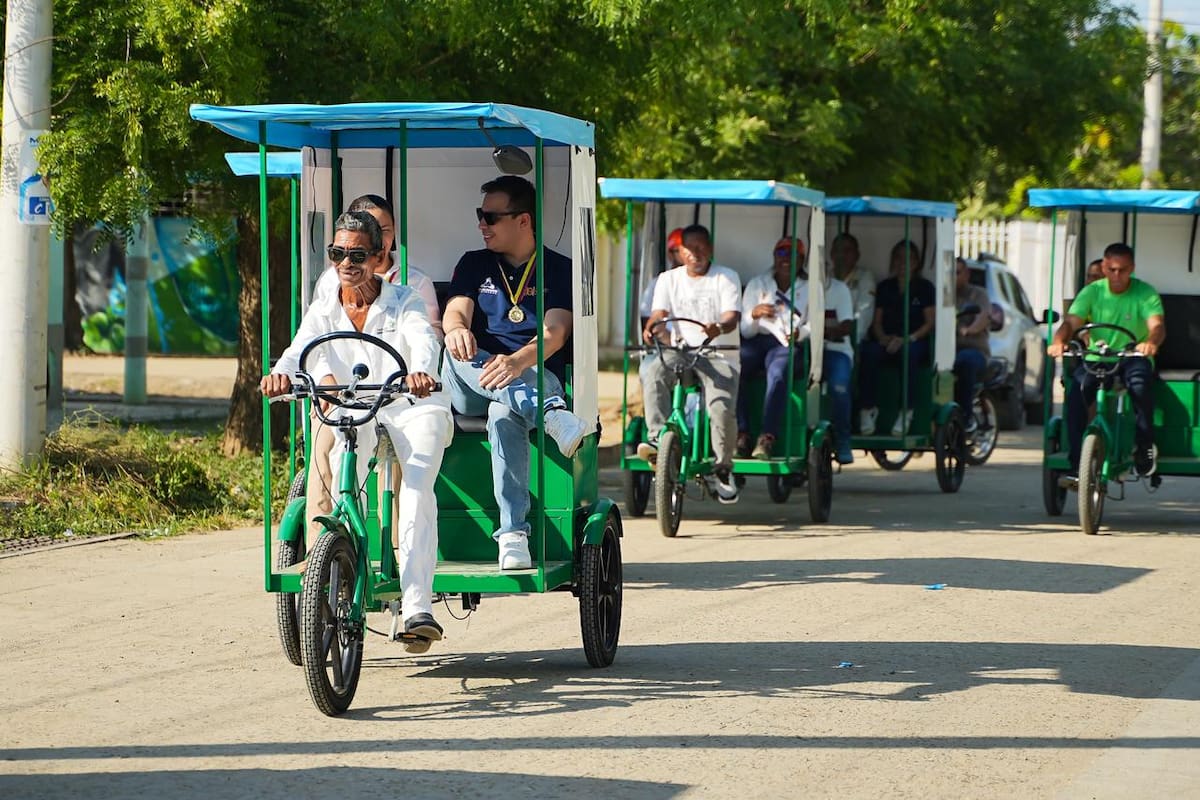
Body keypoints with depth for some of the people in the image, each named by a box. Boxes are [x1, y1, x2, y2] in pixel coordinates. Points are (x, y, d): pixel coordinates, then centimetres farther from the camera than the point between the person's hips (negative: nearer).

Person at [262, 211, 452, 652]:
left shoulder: (403, 301, 0)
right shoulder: (324, 309, 7)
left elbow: (423, 339, -21)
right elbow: (301, 350, -11)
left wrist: (422, 371, -45)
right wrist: (281, 374, -36)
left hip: (411, 408, -2)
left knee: (417, 488, -28)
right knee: (341, 447, -31)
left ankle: (417, 606, -36)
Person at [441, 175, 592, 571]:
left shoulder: (559, 270, 10)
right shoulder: (474, 264, 22)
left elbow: (554, 332, -6)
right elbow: (456, 310, 4)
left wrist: (518, 361, -28)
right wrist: (456, 328, -23)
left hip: (534, 379, -3)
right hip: (470, 390, 4)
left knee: (505, 413, -39)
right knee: (458, 354, -33)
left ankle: (513, 534, -49)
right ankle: (552, 414, -53)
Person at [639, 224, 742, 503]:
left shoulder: (727, 278, 4)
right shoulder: (668, 279, 13)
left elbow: (731, 317, -10)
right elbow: (659, 312, -1)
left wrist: (719, 328, -35)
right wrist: (651, 328, -26)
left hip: (719, 355, -3)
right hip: (680, 351, 3)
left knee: (721, 409, -25)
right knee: (654, 373, -32)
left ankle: (723, 468, -5)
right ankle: (658, 438, -36)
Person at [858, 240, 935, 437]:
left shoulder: (925, 288, 9)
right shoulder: (884, 287, 18)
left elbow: (930, 323, 0)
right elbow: (877, 321, 15)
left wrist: (908, 339, -16)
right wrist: (882, 337, -9)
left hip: (915, 342, -3)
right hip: (887, 342, 3)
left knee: (909, 353, -40)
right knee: (869, 352, -33)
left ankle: (906, 412, -38)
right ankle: (868, 408, -32)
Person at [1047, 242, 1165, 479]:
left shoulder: (1145, 293, -4)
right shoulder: (1092, 292, 1)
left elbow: (1157, 325, -20)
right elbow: (1071, 322, -10)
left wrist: (1151, 342, -46)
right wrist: (1058, 341, -35)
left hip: (1133, 357, -2)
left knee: (1140, 383, -36)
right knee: (1076, 389, -29)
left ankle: (1145, 445, -15)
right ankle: (1076, 460, -22)